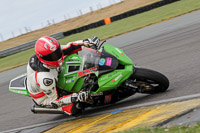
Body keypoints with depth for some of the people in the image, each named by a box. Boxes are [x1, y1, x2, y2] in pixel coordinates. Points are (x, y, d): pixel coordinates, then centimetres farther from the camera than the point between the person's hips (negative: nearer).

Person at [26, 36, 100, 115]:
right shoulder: (45, 78, -44)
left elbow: (68, 48, -6)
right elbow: (54, 101, -33)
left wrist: (86, 42, -17)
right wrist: (75, 98, -44)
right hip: (45, 98, -8)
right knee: (73, 109, -25)